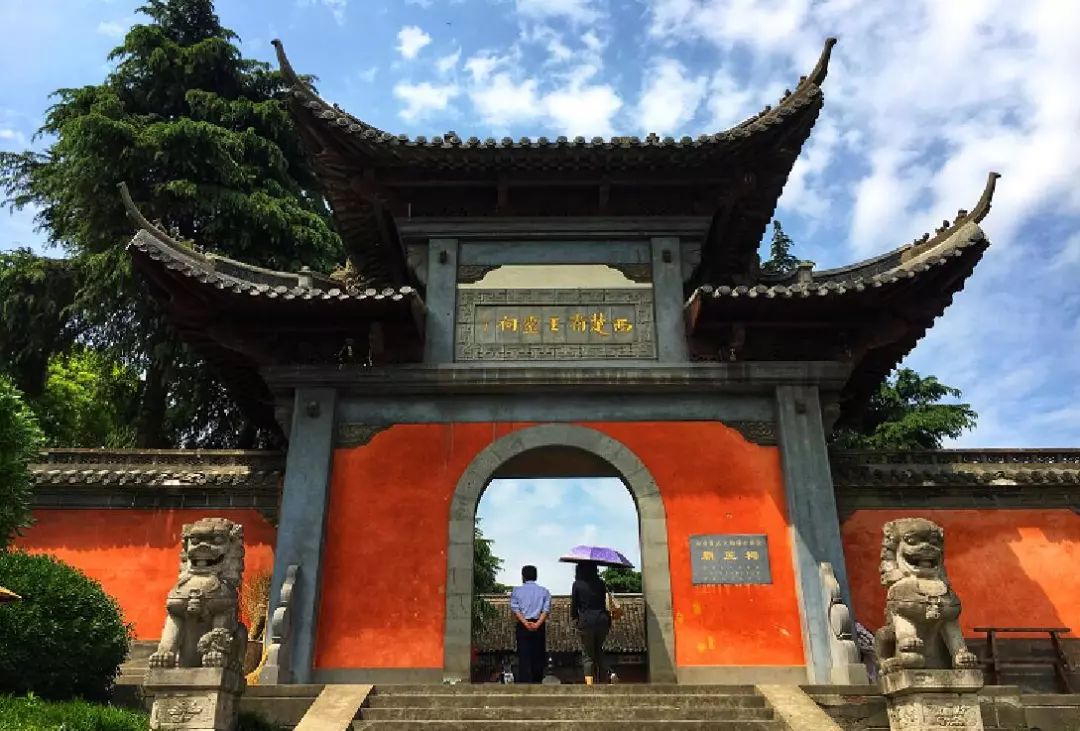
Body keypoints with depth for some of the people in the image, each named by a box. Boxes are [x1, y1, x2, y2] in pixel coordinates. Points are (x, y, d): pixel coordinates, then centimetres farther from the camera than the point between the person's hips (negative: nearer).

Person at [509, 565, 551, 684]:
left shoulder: (516, 591, 6)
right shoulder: (544, 591, 8)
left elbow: (515, 609, -6)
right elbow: (546, 610, -4)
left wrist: (526, 623, -14)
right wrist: (537, 624, -13)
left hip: (522, 626, -1)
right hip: (539, 627, 1)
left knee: (524, 657, 0)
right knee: (538, 656, 10)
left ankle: (524, 681, -6)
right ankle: (537, 681, 13)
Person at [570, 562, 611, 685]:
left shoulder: (577, 585, -2)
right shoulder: (601, 583, 6)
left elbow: (574, 604, 2)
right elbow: (606, 603, 9)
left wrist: (574, 619, 16)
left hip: (586, 623, -3)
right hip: (602, 621, 3)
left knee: (588, 655, 4)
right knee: (599, 653, 18)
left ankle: (589, 682, -9)